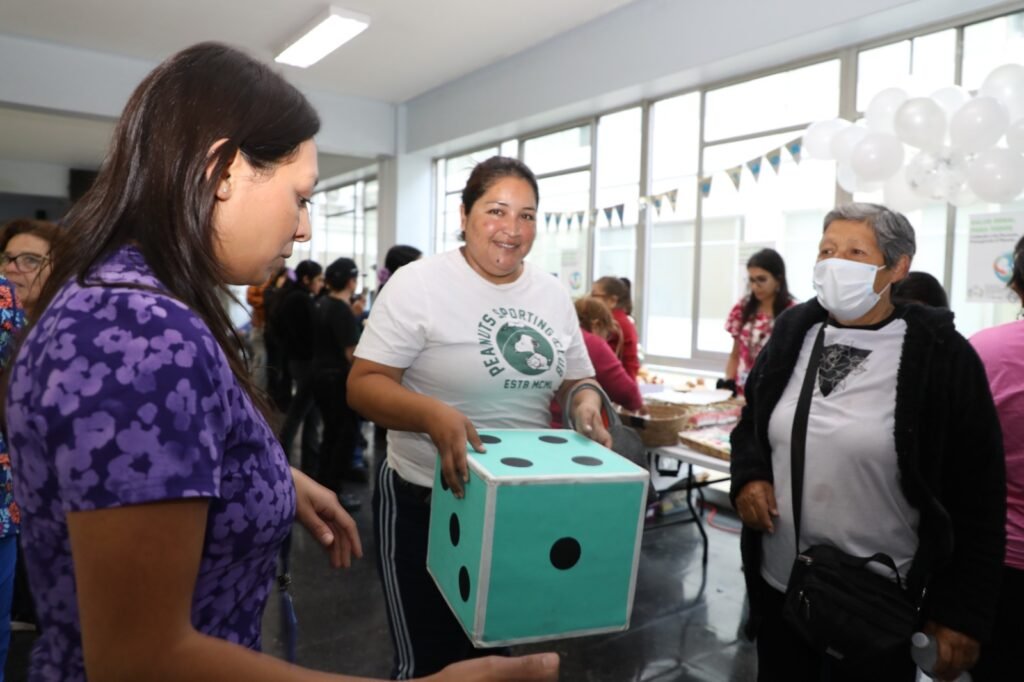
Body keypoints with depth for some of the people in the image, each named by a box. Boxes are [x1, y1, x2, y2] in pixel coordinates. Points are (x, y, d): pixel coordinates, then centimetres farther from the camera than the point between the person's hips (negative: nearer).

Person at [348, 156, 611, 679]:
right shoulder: (418, 283, -13)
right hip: (426, 504, -5)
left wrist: (585, 405, -12)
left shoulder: (552, 295, 3)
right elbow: (363, 384, -15)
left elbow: (576, 380, 11)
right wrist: (433, 414, -33)